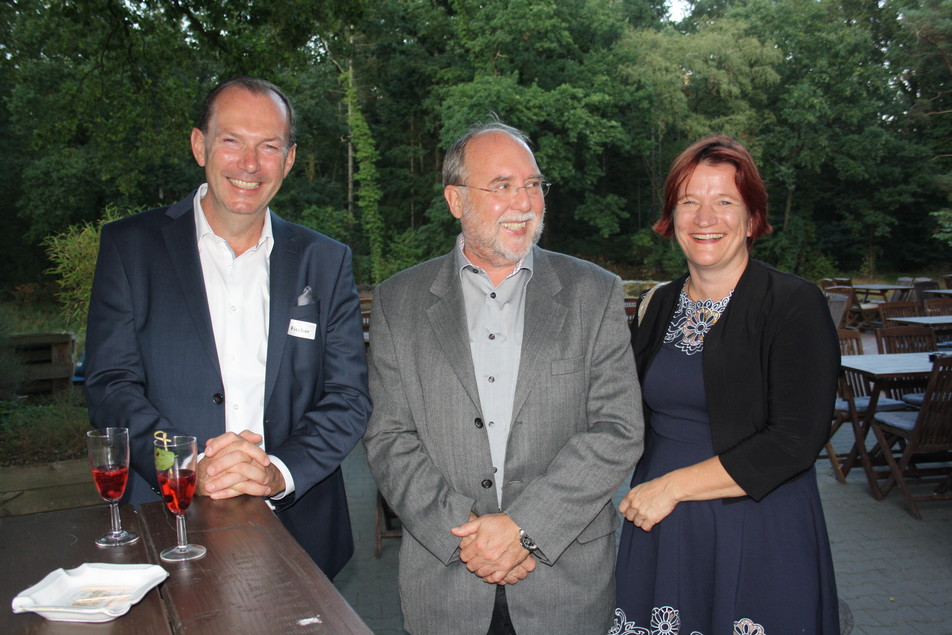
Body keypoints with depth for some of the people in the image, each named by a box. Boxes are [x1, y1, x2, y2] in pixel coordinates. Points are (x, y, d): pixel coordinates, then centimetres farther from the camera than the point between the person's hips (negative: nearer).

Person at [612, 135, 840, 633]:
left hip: (758, 539, -4)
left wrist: (674, 485, -16)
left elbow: (796, 440, -16)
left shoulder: (795, 304, -9)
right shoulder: (659, 305, 8)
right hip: (659, 535, 5)